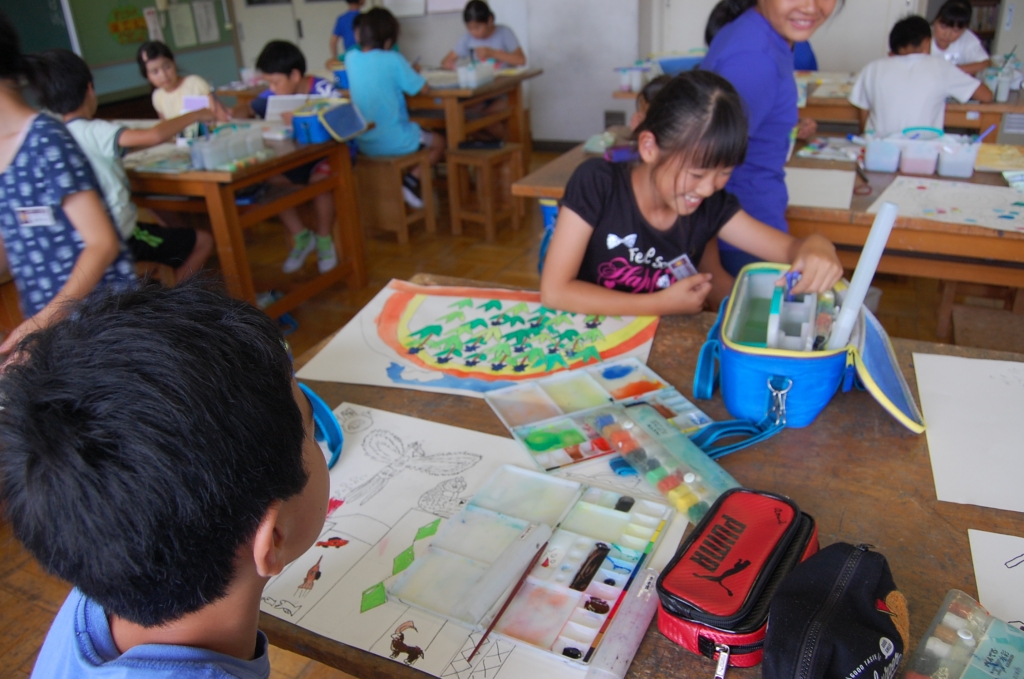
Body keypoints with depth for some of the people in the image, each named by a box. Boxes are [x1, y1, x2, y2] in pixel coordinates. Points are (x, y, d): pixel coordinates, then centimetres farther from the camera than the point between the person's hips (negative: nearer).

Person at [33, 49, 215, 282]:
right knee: (203, 242, 6)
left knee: (152, 220, 35)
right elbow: (154, 136, -33)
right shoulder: (94, 132, -22)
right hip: (122, 240, -8)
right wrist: (195, 115, -19)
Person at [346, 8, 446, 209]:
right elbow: (423, 88, -4)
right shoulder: (393, 60, -13)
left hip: (364, 144, 6)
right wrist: (411, 73, 13)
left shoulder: (351, 58, 2)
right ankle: (412, 181, -1)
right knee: (439, 143, 22)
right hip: (395, 143, -6)